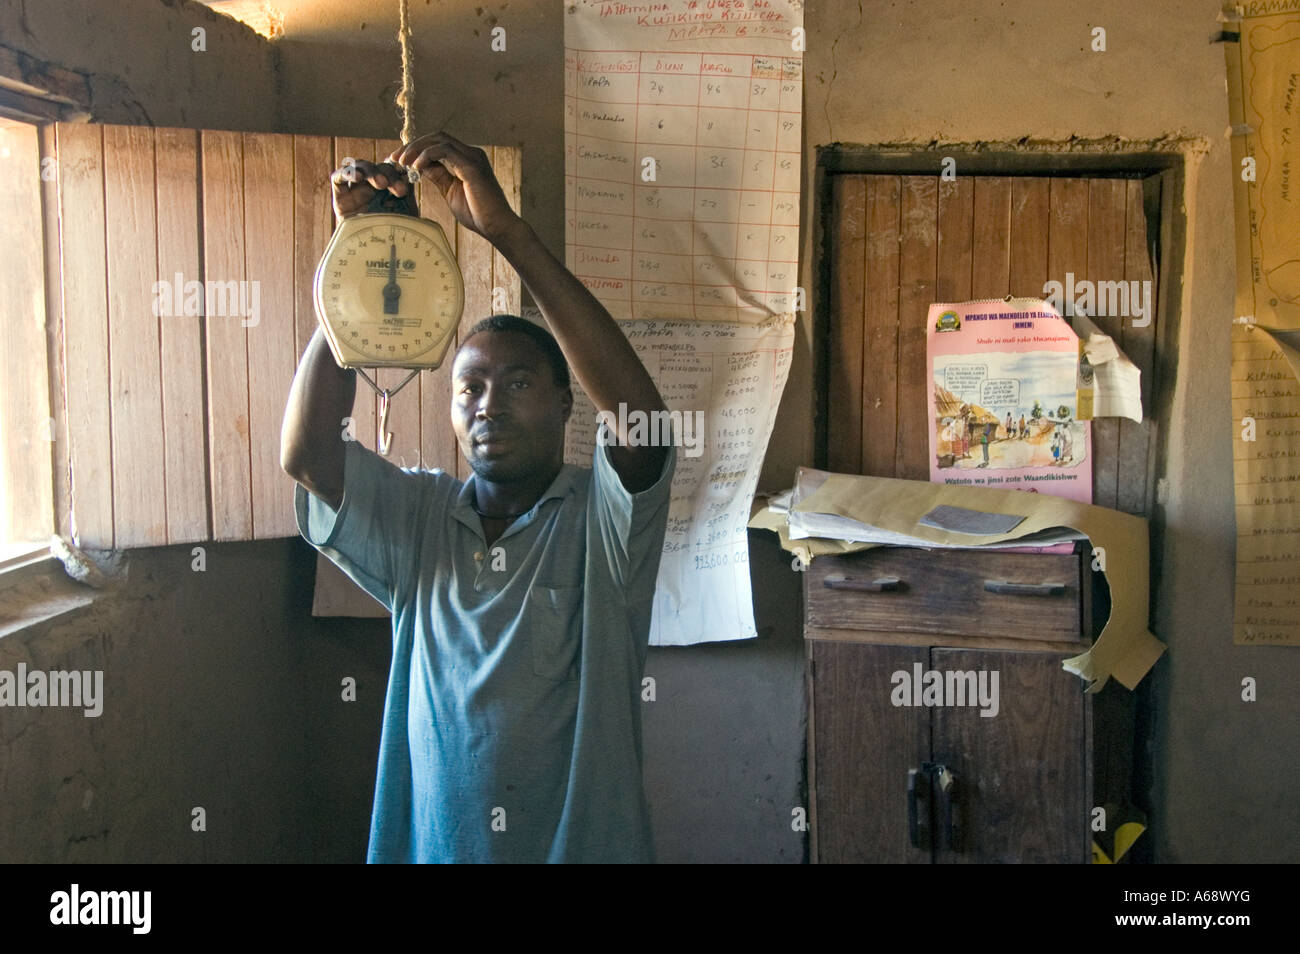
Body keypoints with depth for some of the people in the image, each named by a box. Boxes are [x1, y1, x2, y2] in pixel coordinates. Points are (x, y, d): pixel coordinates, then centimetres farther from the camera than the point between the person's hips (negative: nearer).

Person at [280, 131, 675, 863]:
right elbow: (307, 454, -14)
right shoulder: (418, 518, 0)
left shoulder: (603, 518, -9)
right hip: (427, 842, 3)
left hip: (586, 843, -2)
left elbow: (641, 414, -28)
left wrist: (504, 227, -32)